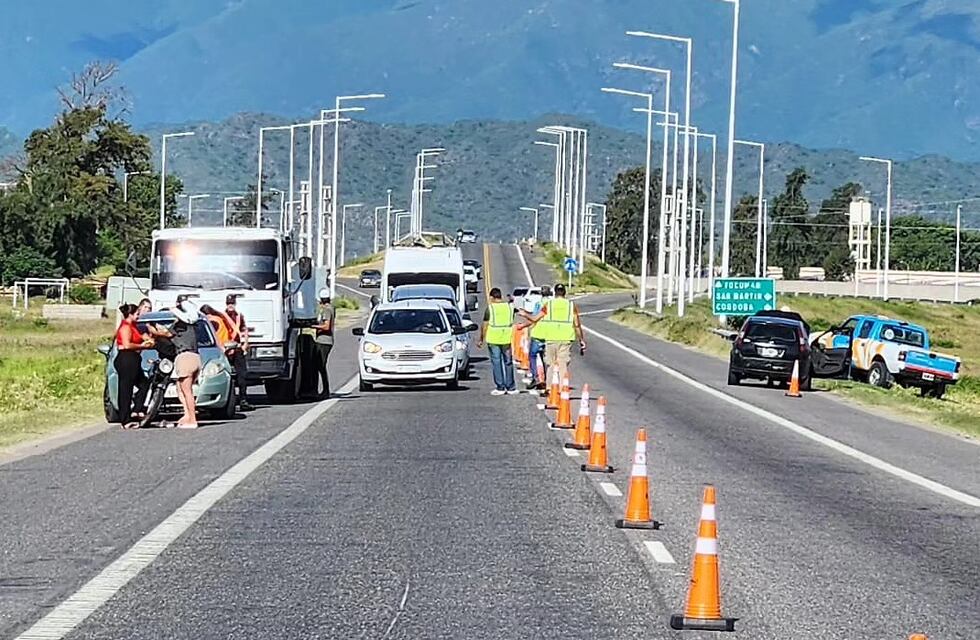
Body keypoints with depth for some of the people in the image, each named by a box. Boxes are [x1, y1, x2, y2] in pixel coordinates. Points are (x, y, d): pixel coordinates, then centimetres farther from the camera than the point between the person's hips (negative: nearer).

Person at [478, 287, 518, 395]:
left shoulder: (490, 308, -7)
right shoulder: (509, 307, 7)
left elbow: (485, 325, -6)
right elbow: (511, 323, 12)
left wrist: (481, 339, 1)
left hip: (493, 339, -4)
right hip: (506, 339, 4)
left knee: (496, 363, 2)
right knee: (508, 362, 10)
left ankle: (500, 387, 1)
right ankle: (510, 387, 12)